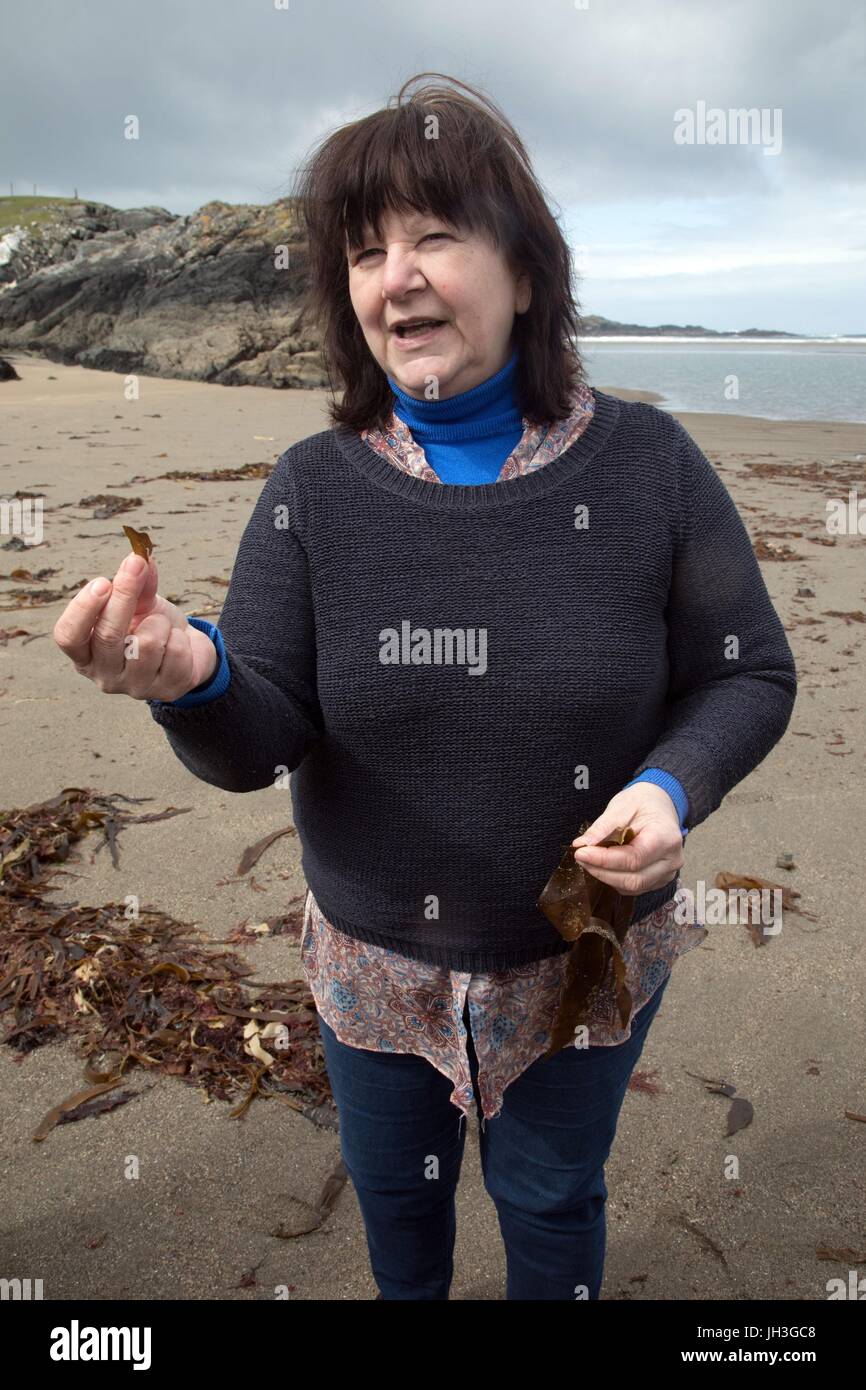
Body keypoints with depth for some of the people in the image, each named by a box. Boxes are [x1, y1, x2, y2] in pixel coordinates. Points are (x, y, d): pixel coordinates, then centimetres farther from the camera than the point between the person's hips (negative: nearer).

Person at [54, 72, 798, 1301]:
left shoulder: (646, 464, -15)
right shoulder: (315, 488, -12)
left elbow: (750, 675, -7)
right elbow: (260, 746, -15)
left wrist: (673, 785, -26)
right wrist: (191, 681, -37)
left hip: (585, 957, -1)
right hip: (376, 957, 2)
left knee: (549, 1196, 25)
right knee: (393, 1185, 28)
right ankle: (409, 1296, 62)